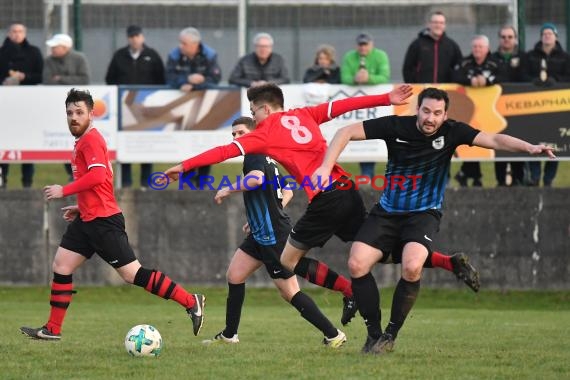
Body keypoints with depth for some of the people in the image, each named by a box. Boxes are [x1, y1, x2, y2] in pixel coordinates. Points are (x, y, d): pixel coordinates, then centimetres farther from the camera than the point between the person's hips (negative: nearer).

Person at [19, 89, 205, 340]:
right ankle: (52, 329, 9)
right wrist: (81, 207, 23)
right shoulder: (83, 141, 18)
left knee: (132, 274, -9)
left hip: (103, 221, -10)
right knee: (61, 266, 6)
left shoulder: (91, 139, -13)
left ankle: (191, 302, -5)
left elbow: (98, 175, -27)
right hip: (88, 219, 10)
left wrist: (64, 191, -21)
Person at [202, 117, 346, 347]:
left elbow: (257, 178, -37)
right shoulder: (266, 159, 15)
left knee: (289, 293, -7)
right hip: (261, 234, 10)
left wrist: (228, 190, -22)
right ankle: (229, 335, 18)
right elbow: (287, 192, 24)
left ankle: (333, 335, -3)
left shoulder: (254, 156, -13)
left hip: (273, 237, -10)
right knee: (234, 276, 11)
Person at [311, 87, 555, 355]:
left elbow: (493, 140, -20)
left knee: (412, 267, -28)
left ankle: (390, 335, -8)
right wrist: (326, 167, -19)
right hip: (387, 212, 2)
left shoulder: (451, 132, -10)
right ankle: (374, 334, 2)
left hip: (424, 213, -2)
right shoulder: (396, 126, -11)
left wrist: (530, 148, -36)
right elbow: (346, 132, -8)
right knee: (356, 265, -16)